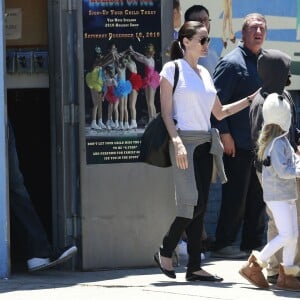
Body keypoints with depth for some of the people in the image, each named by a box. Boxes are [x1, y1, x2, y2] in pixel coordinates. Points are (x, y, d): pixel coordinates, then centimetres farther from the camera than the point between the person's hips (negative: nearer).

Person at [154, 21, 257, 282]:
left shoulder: (204, 73, 17)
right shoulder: (172, 69, -3)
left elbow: (219, 112, 20)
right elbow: (166, 111, -8)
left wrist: (252, 99, 13)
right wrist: (177, 142, -19)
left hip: (205, 143, 7)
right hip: (185, 141, -7)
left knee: (200, 207, 4)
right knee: (194, 203, -15)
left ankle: (194, 267, 5)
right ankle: (165, 253, 1)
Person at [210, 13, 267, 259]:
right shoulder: (231, 63, -9)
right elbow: (217, 100, -13)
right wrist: (224, 133, -17)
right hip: (238, 144, -7)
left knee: (258, 197, 10)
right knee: (235, 197, -4)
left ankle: (253, 243, 18)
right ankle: (224, 245, 5)